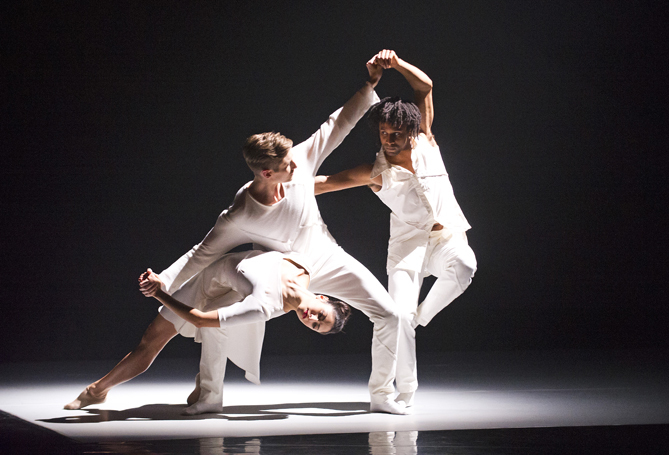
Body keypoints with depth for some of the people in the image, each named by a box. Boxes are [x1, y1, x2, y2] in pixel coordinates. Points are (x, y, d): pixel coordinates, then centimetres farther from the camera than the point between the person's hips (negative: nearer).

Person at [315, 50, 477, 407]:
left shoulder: (425, 143, 5)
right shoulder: (377, 172, 0)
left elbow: (425, 87, 0)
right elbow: (329, 181, -3)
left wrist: (397, 64, -14)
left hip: (447, 235, 1)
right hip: (408, 243, -1)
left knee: (462, 267, -35)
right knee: (400, 313, -18)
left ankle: (423, 314, -5)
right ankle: (406, 391, -5)